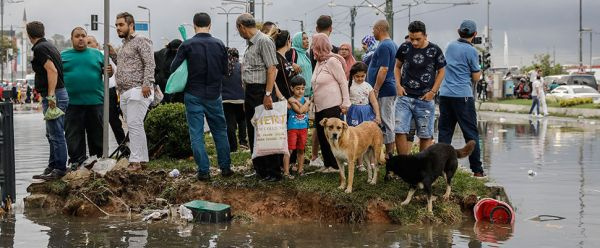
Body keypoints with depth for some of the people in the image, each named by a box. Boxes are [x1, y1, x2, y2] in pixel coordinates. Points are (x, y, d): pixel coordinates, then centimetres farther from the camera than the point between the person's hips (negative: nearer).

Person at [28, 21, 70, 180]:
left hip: (54, 96, -10)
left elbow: (52, 70, -23)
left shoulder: (40, 48, -12)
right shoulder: (49, 46, 17)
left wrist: (51, 95, -24)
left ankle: (60, 169, -2)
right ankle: (52, 167, 23)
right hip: (56, 95, 10)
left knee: (56, 135, -6)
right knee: (52, 134, 16)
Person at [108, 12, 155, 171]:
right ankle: (142, 159, 14)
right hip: (125, 92, 9)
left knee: (134, 125, -13)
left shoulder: (141, 41, -4)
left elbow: (150, 63, -13)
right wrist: (113, 55, 14)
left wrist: (147, 84, -23)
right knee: (134, 126, 9)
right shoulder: (124, 45, 22)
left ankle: (135, 160, -13)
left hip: (137, 91, -9)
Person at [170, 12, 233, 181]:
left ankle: (203, 171, 1)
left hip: (193, 95, -2)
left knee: (196, 134, 3)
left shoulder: (187, 45, -9)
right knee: (220, 131, 15)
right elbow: (225, 70, 6)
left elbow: (174, 69, -6)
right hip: (214, 95, 2)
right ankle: (225, 167, 17)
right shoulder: (219, 45, -1)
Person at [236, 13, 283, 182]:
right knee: (252, 132, 13)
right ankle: (259, 169, 22)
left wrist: (268, 95, -22)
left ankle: (273, 172, 1)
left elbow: (272, 69, -17)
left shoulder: (264, 41, -12)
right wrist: (247, 97, 16)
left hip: (261, 92, -9)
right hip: (250, 92, 9)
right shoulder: (250, 44, 15)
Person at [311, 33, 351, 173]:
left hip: (332, 106, -9)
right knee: (321, 136, 10)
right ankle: (328, 164, 18)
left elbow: (343, 82, -11)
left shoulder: (332, 61, -11)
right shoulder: (319, 63, 14)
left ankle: (335, 165, 5)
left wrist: (345, 103, -14)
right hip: (320, 106, 9)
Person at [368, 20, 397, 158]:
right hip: (390, 89, 10)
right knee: (388, 122, 12)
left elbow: (383, 69, -22)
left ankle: (389, 153, -3)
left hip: (384, 90, -10)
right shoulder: (393, 45, 16)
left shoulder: (384, 46, -16)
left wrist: (375, 90, -20)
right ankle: (390, 151, 15)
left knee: (385, 122, -6)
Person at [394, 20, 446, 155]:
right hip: (405, 97, 1)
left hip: (425, 99, -1)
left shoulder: (434, 50, -4)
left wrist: (433, 91, -4)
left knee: (425, 136, 5)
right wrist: (398, 85, 1)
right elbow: (397, 67, 15)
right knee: (399, 132, -7)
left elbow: (441, 71, 5)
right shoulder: (404, 48, 1)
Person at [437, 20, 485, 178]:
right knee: (471, 133, 0)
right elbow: (476, 78, -2)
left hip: (445, 94, 5)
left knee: (444, 131, 8)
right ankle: (477, 170, 0)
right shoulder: (471, 51, -7)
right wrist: (479, 71, 17)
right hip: (463, 95, -5)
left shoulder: (451, 46, 11)